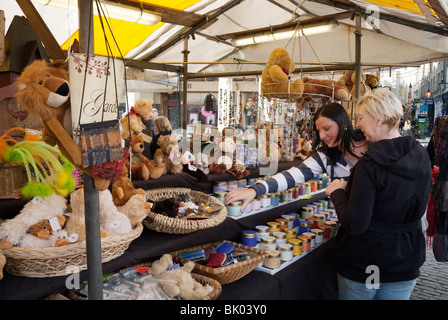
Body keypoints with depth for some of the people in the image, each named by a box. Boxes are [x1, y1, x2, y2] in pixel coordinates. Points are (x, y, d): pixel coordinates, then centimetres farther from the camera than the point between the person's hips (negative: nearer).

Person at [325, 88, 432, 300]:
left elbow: (354, 225, -25)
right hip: (405, 265, 5)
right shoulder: (422, 158, -4)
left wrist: (337, 192, -9)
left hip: (362, 266, -5)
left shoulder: (370, 165, -25)